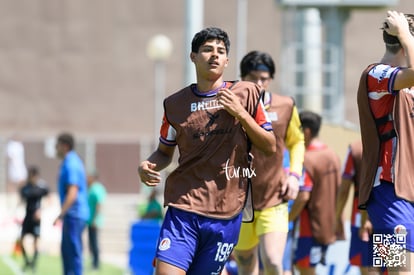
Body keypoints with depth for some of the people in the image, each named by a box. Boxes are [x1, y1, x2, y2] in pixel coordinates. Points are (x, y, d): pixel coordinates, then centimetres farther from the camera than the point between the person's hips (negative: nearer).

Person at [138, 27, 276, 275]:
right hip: (183, 208, 0)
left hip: (226, 214, 0)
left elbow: (270, 146, 5)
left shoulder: (247, 93, 5)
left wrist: (241, 114, -9)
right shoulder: (175, 104, 7)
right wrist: (148, 166, -4)